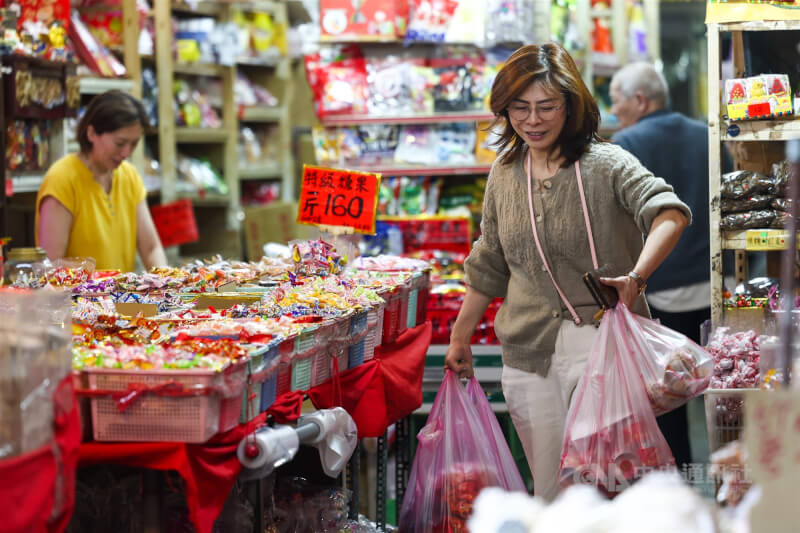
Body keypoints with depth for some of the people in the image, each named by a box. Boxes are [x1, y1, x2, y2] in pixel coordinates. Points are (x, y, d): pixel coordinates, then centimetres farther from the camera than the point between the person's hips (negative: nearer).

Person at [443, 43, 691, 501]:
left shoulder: (605, 165, -6)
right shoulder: (505, 174, 11)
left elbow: (669, 212, -23)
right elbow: (488, 265, 21)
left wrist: (637, 275, -39)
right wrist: (460, 339, 23)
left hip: (599, 346, -5)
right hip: (528, 355, 5)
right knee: (549, 488, 6)